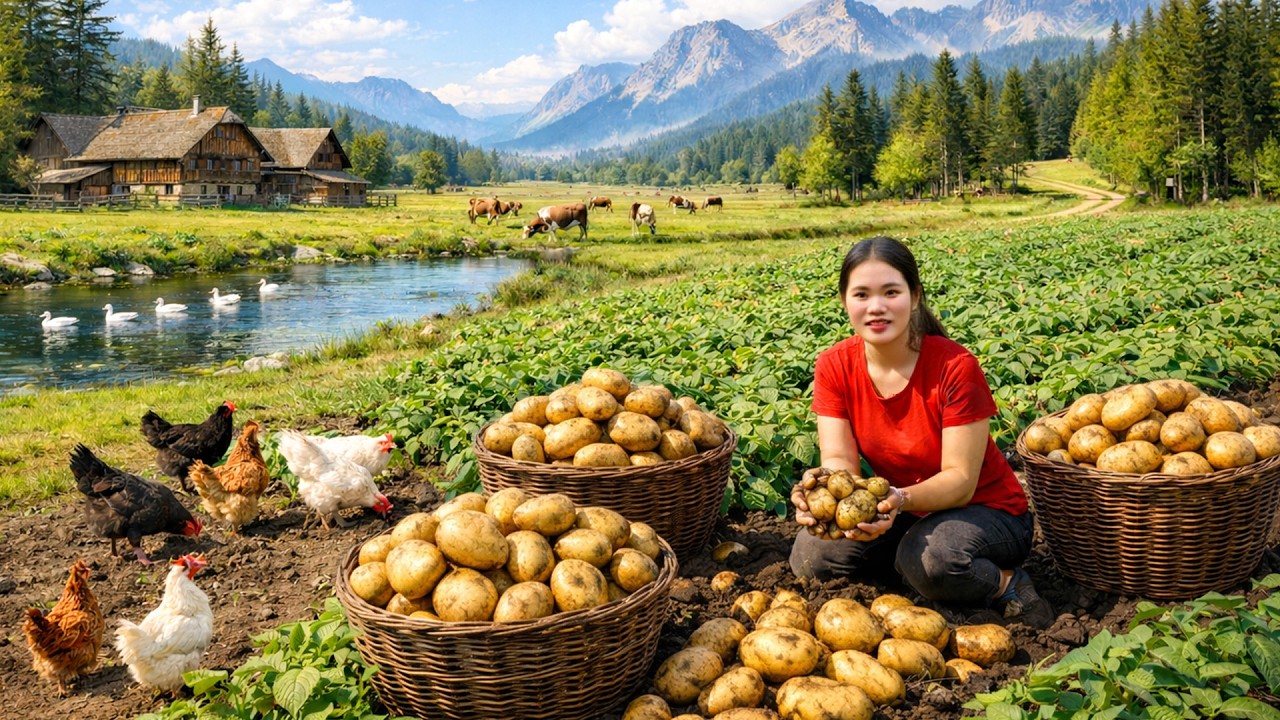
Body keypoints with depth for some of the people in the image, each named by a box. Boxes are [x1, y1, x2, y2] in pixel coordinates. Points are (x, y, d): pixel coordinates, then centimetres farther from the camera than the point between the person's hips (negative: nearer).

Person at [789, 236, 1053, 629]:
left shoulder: (955, 367, -25)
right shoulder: (833, 367, -12)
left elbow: (961, 480, -24)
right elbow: (839, 459, -17)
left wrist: (903, 499, -44)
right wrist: (821, 485, -41)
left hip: (986, 509, -4)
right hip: (901, 511, 5)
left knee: (929, 558, -36)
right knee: (810, 556, -17)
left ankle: (1005, 583, -4)